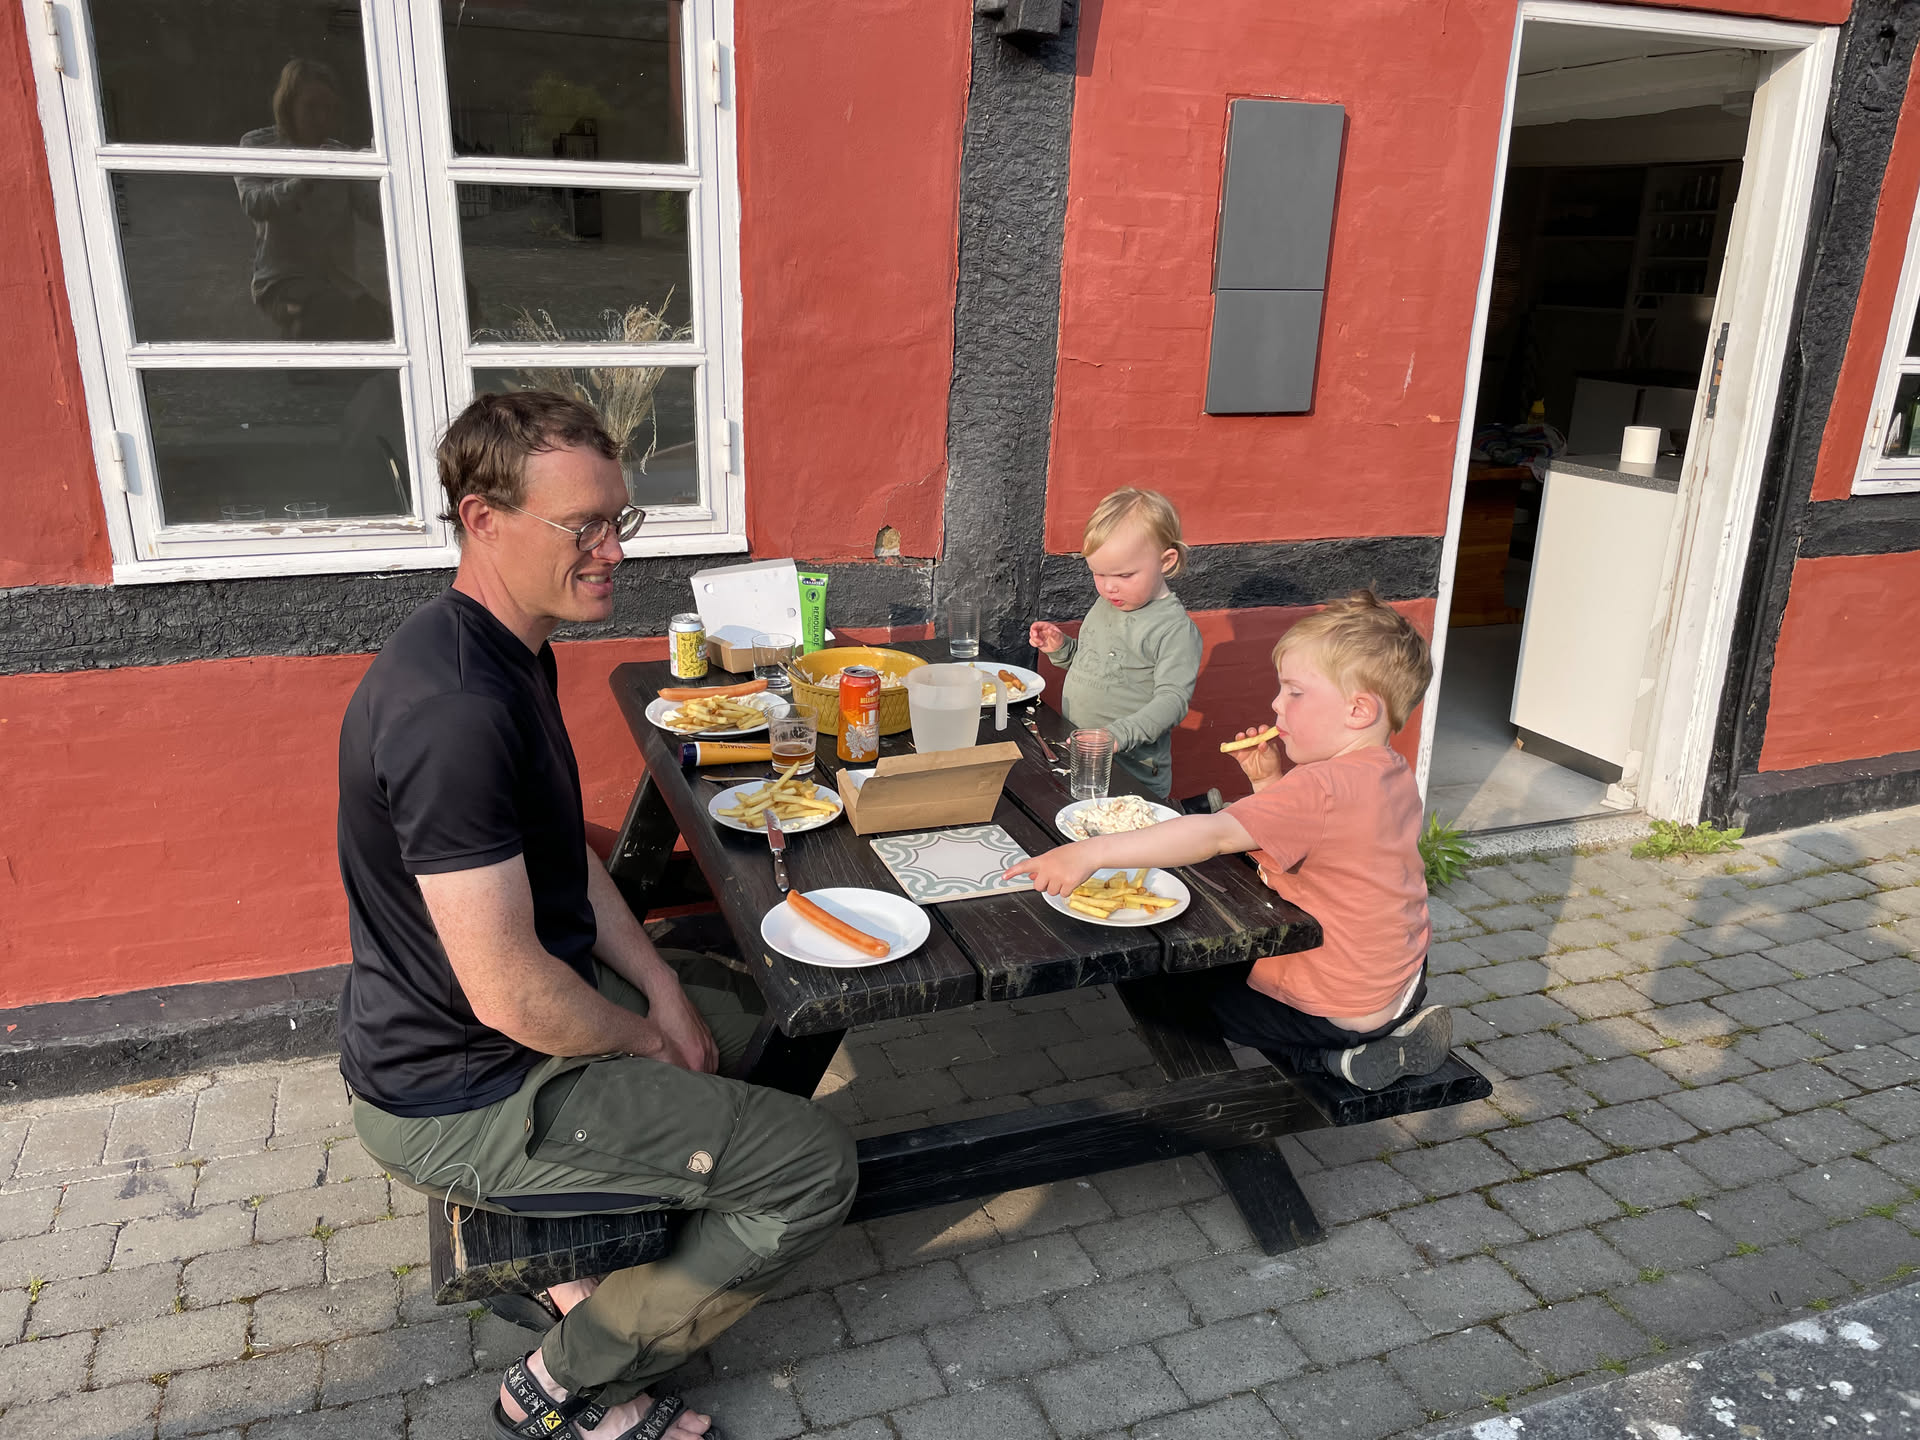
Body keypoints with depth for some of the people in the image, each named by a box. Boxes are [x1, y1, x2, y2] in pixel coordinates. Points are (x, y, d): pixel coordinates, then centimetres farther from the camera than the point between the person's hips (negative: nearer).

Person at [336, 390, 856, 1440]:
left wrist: (659, 984, 2)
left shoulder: (511, 649, 2)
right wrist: (647, 1039, -12)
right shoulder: (455, 708, -31)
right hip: (461, 1095, -10)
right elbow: (510, 994, -30)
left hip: (538, 999, 10)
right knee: (814, 1167, -9)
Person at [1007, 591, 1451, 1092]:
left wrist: (1091, 852, -41)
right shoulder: (1393, 773, 2)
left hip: (1341, 1008, -9)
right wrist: (1271, 784, -4)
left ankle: (1331, 1059, 1)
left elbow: (1214, 834, -37)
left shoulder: (1322, 789, -28)